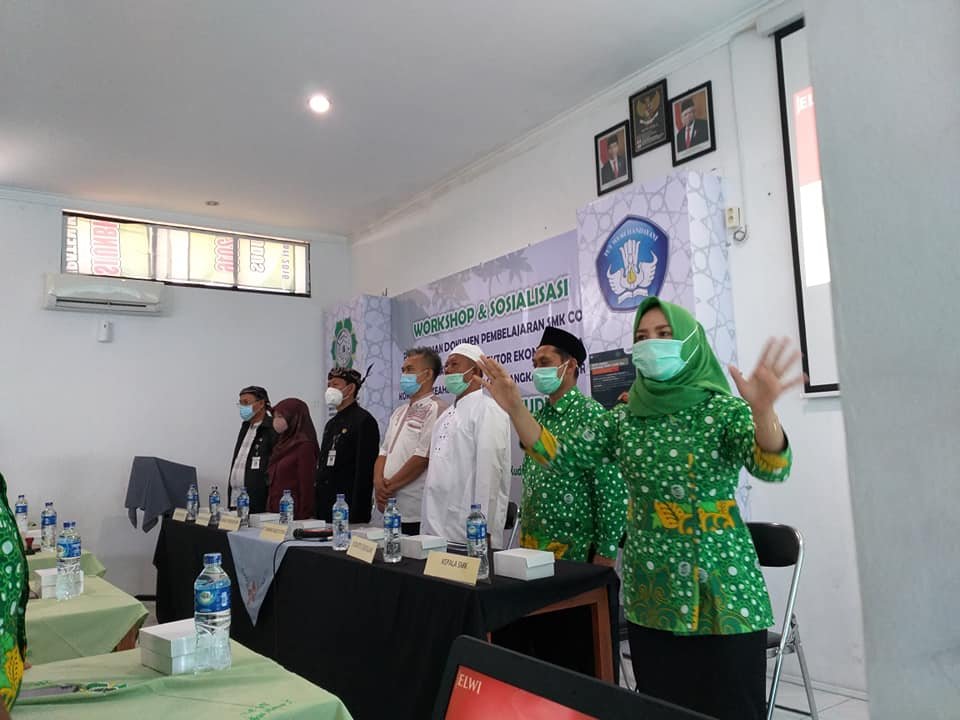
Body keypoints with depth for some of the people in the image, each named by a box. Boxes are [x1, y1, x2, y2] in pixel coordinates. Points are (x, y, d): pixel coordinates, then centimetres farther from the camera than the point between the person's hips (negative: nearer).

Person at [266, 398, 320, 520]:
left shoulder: (304, 445, -11)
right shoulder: (283, 444, 13)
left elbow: (307, 486, -14)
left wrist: (302, 517, -16)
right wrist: (270, 509, 12)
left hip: (293, 514, -7)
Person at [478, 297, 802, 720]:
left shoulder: (724, 410, -8)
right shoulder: (624, 418, 4)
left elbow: (771, 468, -24)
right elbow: (560, 455, -1)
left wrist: (763, 411, -45)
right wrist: (515, 408, -16)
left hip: (721, 597, -4)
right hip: (650, 598, 4)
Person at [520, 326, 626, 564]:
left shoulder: (590, 414, -12)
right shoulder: (538, 417, 9)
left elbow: (613, 491, -15)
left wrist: (606, 552, -15)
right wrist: (524, 534, 14)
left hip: (574, 547, -6)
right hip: (531, 544, 6)